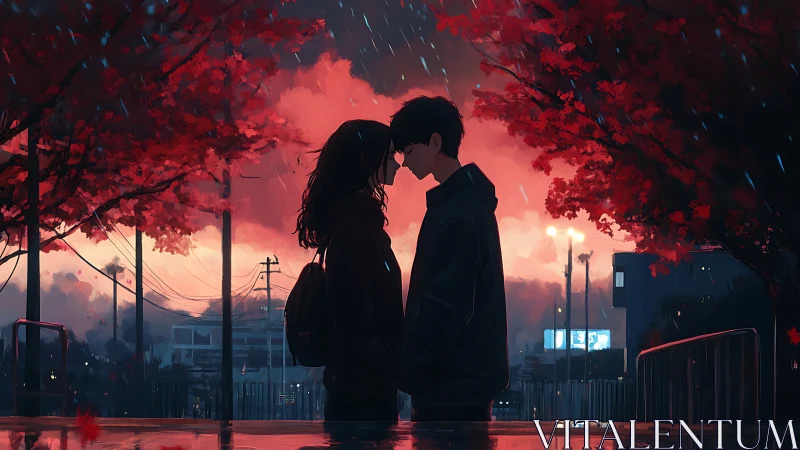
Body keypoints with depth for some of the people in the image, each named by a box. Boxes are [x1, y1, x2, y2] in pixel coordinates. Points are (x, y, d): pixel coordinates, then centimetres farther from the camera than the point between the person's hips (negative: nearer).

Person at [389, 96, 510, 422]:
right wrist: (411, 361, 17)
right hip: (462, 376, 10)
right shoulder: (464, 201, 14)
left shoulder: (458, 214, -18)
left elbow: (446, 307, -22)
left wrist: (406, 367, -16)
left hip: (454, 384, -10)